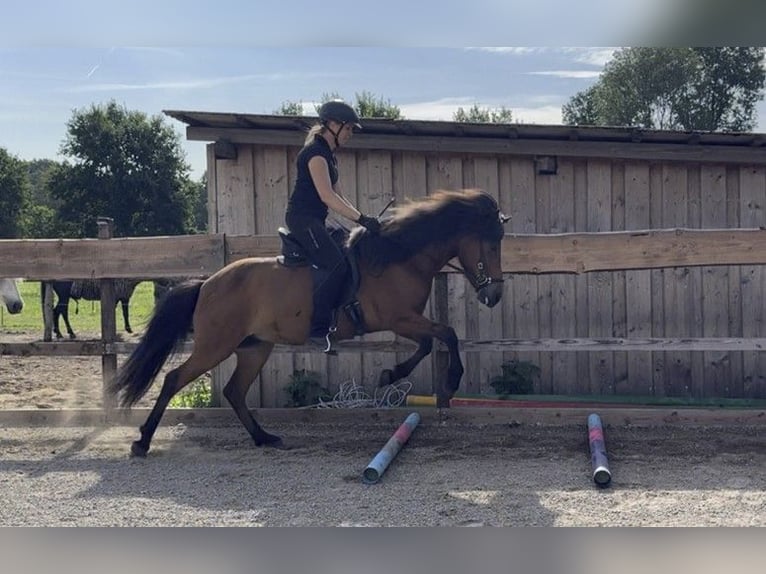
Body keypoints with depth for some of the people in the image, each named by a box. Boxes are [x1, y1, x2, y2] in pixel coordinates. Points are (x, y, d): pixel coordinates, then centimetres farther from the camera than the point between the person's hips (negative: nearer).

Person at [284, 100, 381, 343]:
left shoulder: (329, 155, 19)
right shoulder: (315, 152, -12)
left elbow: (339, 198, 19)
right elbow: (327, 196, -23)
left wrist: (363, 219, 7)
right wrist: (362, 219, -24)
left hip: (315, 221, 11)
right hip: (302, 218, -11)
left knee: (351, 258, 11)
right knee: (337, 266, -22)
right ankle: (318, 328, -23)